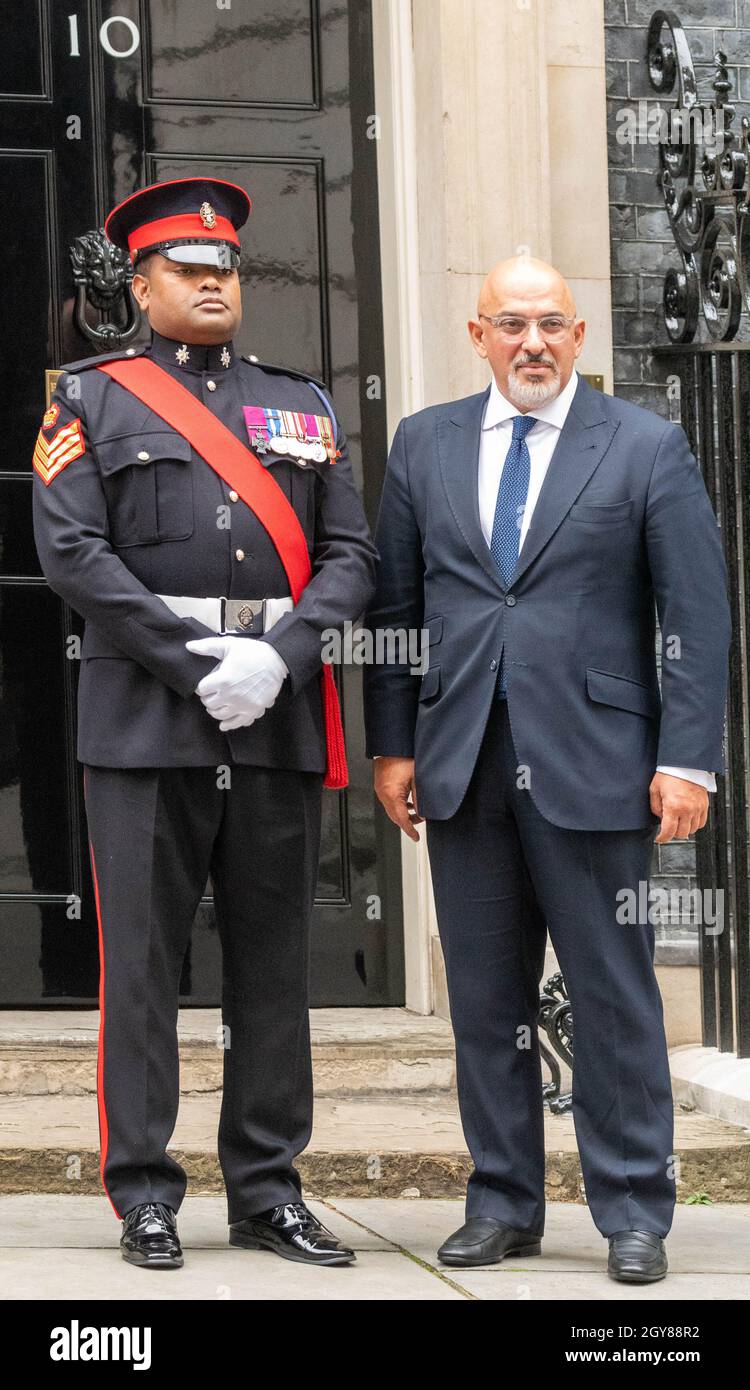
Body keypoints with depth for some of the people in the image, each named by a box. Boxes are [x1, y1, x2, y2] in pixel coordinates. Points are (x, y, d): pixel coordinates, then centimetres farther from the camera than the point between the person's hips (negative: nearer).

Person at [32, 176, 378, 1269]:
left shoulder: (303, 406, 16)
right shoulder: (93, 399, 5)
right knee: (143, 960, -2)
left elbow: (349, 555, 9)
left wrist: (279, 657, -9)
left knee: (273, 955, 6)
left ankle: (268, 1189, 13)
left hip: (281, 718, 4)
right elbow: (72, 553, -6)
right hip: (145, 716, -3)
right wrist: (201, 667, -13)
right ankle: (145, 1194, 4)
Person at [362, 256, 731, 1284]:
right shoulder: (425, 446, 12)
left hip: (593, 763, -3)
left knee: (614, 995, -1)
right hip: (462, 767, 3)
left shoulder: (646, 447, 2)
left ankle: (633, 1216, 6)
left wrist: (687, 760, -8)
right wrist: (393, 744, 7)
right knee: (485, 997, 7)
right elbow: (396, 605, 14)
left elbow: (696, 615, -1)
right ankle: (504, 1205, 15)